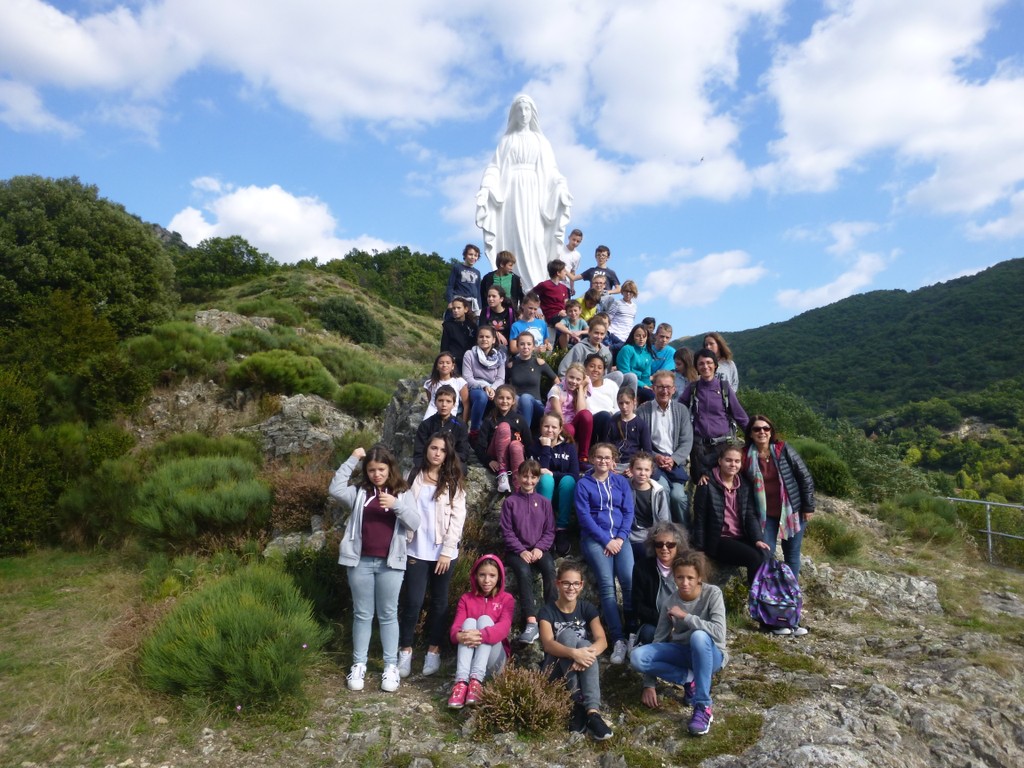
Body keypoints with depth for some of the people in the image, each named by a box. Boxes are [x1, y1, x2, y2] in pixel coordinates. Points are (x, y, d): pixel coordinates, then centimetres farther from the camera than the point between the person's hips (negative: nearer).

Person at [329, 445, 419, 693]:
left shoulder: (402, 494, 2)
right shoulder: (359, 492, 4)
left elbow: (415, 523, -7)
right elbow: (335, 489, -13)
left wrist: (396, 505, -22)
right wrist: (352, 460, -12)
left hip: (390, 563, -1)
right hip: (360, 561, 1)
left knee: (388, 615, 8)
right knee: (362, 614, 11)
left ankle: (391, 666, 18)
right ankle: (359, 664, 23)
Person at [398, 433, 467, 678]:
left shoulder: (453, 482, 2)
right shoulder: (415, 477, 6)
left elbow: (457, 518, -3)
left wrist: (447, 551, -10)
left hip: (444, 552, 0)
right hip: (417, 550, 0)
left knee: (439, 601, 8)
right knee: (412, 601, -3)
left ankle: (434, 651, 20)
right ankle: (405, 650, 12)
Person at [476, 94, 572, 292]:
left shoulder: (541, 141, 18)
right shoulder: (507, 140, 16)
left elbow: (550, 170, 9)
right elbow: (496, 167, 6)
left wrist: (561, 186, -10)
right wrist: (486, 187, -13)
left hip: (533, 193, 1)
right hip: (511, 192, 0)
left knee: (534, 239, -11)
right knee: (513, 238, -9)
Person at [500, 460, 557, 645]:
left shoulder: (544, 502, 8)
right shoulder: (510, 502, 1)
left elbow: (550, 531, 6)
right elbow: (507, 532, -3)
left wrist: (540, 548, -12)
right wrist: (521, 550, -16)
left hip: (539, 549, 2)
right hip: (516, 550, -2)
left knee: (549, 567, -31)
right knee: (523, 571, -33)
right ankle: (531, 622, -38)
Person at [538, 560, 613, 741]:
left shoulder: (587, 609, 1)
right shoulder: (547, 611, -6)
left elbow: (602, 640, -15)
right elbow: (548, 644, -25)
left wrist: (588, 653, -38)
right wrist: (574, 653, -44)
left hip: (582, 670, 2)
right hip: (556, 671, -2)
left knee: (586, 646, -31)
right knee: (568, 634, -29)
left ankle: (593, 712, -43)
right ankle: (577, 704, -31)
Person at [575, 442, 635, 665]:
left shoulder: (621, 482, 13)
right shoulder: (583, 484, 5)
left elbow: (628, 512, 8)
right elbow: (585, 517, -3)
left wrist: (620, 538, -7)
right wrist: (606, 540, -11)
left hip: (619, 537, 2)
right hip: (595, 539, -2)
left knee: (630, 579, -22)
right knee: (607, 584, -21)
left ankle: (633, 632, -9)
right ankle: (618, 640, -20)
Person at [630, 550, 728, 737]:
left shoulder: (713, 593, -18)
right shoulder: (670, 603, -9)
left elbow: (719, 633, -30)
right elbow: (658, 639, -6)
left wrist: (685, 616, -28)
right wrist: (649, 684, -10)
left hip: (711, 655, -3)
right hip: (683, 653, 3)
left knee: (699, 636, -40)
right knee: (637, 658, -22)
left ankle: (703, 708, -28)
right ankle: (690, 680, -7)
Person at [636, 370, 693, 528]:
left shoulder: (682, 410, 11)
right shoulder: (643, 410, 3)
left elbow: (687, 442, 5)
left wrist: (673, 459, -11)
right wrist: (655, 457, -16)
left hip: (676, 463, 2)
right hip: (652, 462, -2)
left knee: (678, 494, -22)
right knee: (662, 488, -30)